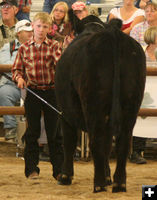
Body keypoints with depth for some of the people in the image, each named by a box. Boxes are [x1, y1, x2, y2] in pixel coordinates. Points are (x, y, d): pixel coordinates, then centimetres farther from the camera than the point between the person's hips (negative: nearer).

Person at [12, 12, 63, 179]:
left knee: (54, 132, 3)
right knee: (32, 131, 4)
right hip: (32, 92, 1)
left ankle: (58, 169, 9)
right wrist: (19, 78, -11)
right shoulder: (24, 48, 4)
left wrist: (57, 52, -29)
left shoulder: (54, 46, 2)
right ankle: (31, 169, 11)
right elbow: (17, 69, 9)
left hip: (51, 92, -1)